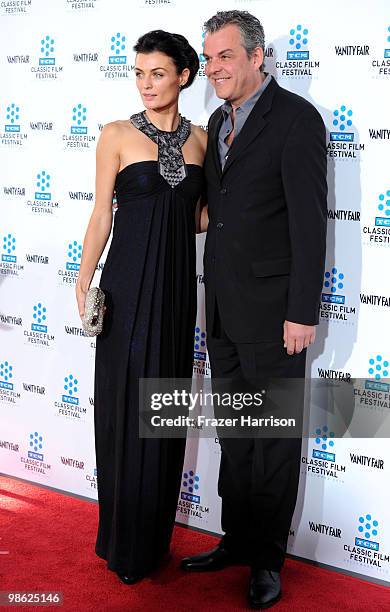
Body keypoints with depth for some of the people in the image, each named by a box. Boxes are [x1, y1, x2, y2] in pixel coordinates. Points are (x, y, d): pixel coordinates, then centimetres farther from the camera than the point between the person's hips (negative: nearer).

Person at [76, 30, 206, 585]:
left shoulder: (200, 139, 8)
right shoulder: (117, 135, -2)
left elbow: (198, 215, 14)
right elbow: (102, 214, -2)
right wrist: (84, 282, -8)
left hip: (178, 282, 4)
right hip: (129, 282, -3)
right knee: (125, 405, 2)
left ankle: (156, 534, 25)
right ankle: (125, 542, 18)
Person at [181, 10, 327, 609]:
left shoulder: (296, 118, -11)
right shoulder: (219, 120, 13)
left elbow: (309, 220, -15)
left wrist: (303, 311, -17)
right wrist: (214, 298, 13)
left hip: (271, 310, -7)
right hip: (224, 307, 8)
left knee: (275, 438, 5)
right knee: (234, 434, 17)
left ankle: (268, 560, 20)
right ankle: (237, 541, 31)